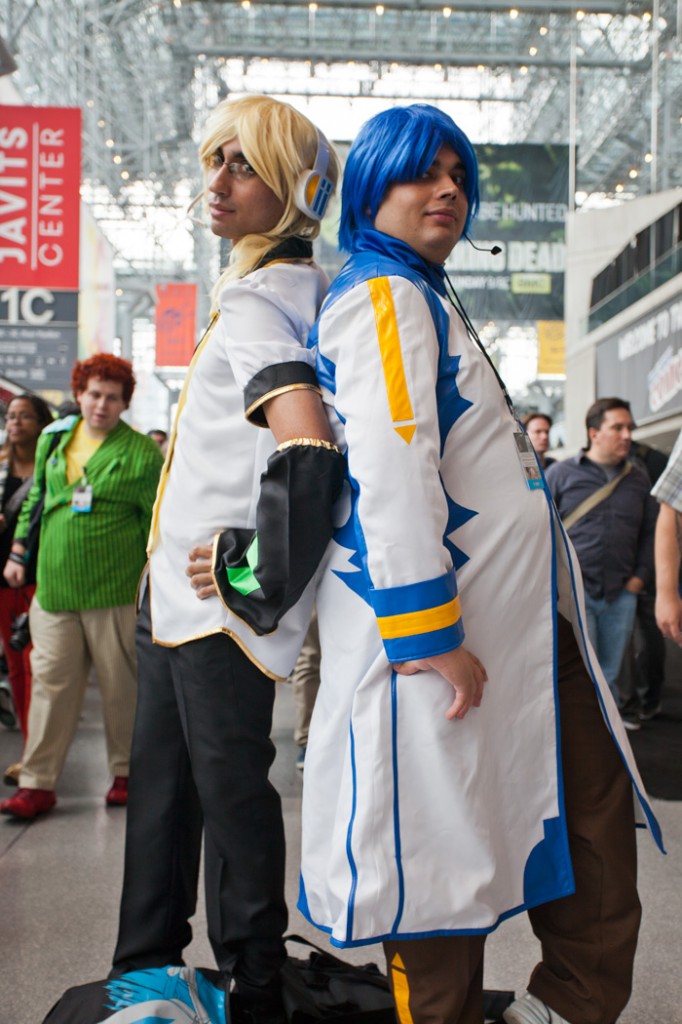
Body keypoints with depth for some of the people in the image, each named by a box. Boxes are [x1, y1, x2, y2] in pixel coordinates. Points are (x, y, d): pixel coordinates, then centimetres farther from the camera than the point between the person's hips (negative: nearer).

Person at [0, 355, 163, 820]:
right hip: (53, 587, 4)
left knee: (121, 685, 6)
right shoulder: (53, 438, 11)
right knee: (51, 683, 5)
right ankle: (38, 784, 11)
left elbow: (159, 520, -1)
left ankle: (126, 773, 23)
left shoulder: (141, 452, -3)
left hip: (115, 593, -4)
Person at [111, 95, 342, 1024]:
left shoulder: (257, 298, -15)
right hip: (180, 593, 10)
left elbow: (308, 452, -31)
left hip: (217, 605, -10)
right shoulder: (305, 287, 14)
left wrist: (259, 575, -18)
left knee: (231, 790, 1)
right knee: (163, 784, 17)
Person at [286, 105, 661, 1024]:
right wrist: (428, 631, -25)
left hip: (515, 618, 10)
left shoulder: (424, 297, 24)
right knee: (443, 847, 0)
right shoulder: (383, 294, -9)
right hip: (445, 625, -10)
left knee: (597, 801, 11)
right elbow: (387, 464, -22)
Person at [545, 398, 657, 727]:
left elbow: (650, 531, 16)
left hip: (621, 592, 4)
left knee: (611, 666, 13)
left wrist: (641, 575, 6)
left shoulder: (638, 478, 9)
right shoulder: (562, 473, -2)